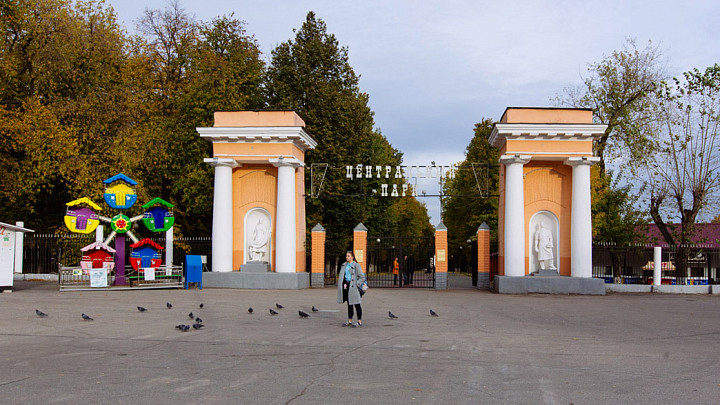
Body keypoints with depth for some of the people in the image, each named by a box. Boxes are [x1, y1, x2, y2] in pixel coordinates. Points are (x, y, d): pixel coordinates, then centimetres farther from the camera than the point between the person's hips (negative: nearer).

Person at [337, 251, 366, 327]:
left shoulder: (356, 265, -7)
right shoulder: (344, 265, 13)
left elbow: (362, 277, -9)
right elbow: (341, 276, 21)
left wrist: (357, 284, -14)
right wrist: (343, 284, 10)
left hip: (353, 286, -7)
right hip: (346, 285, 7)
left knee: (356, 304, -3)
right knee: (349, 304, 11)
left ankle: (359, 322, 1)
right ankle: (349, 321, 17)